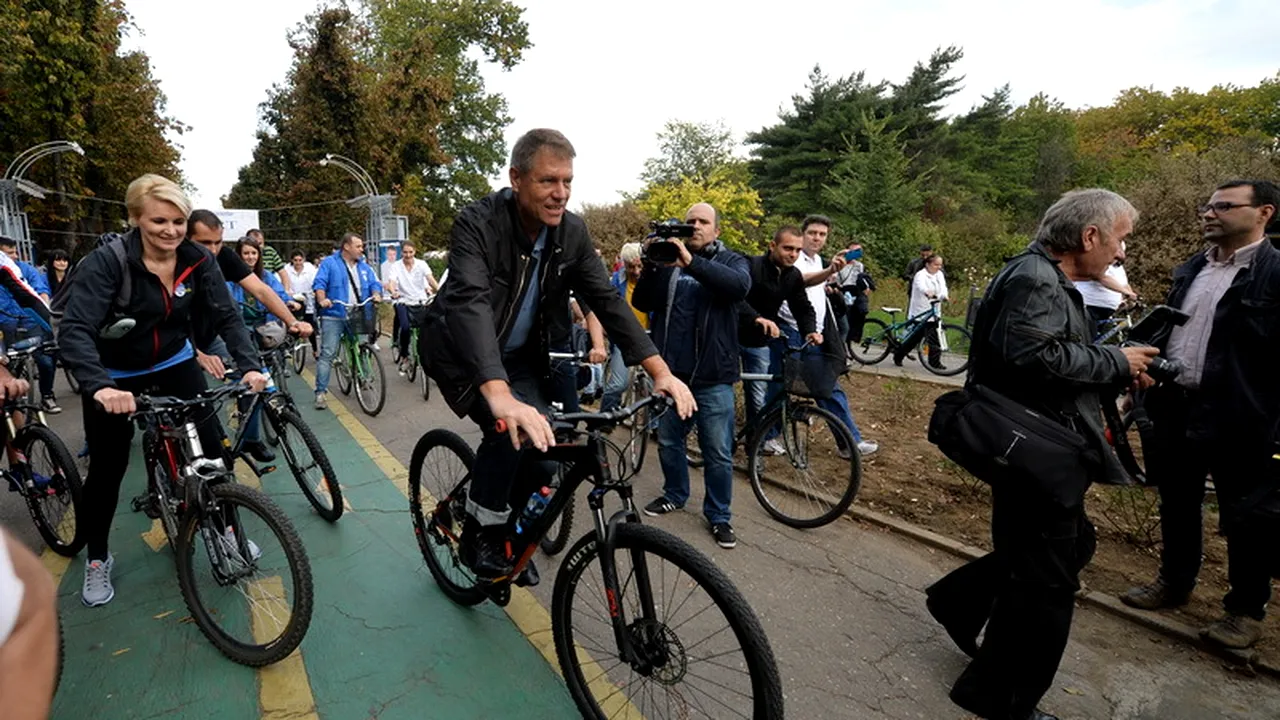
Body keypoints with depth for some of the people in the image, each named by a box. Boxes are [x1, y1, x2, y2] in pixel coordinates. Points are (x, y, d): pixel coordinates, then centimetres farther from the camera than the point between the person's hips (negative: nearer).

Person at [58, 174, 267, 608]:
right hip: (115, 376, -2)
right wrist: (99, 386, -48)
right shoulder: (107, 261, -24)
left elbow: (226, 317, -18)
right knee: (108, 468, 6)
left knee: (214, 446, -4)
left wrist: (250, 365, -34)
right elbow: (74, 329, -33)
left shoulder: (198, 262, -15)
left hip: (174, 365, 2)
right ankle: (96, 559, 27)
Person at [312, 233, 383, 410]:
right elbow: (319, 283, -7)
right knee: (327, 354, -8)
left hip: (359, 316, 5)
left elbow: (374, 283, 10)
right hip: (334, 316, -4)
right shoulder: (330, 263, 2)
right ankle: (320, 392, -7)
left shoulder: (364, 266, 17)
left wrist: (376, 295, -13)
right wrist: (322, 300, -25)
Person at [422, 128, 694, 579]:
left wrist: (659, 370, -23)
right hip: (462, 352, -5)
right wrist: (501, 397, -55)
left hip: (519, 356, 5)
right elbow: (470, 303, -40)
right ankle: (478, 536, -2)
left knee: (541, 458, -7)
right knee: (510, 431, -28)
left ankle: (508, 531, 24)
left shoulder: (572, 231, -9)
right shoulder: (477, 223, -25)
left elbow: (607, 301, -11)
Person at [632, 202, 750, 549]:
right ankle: (675, 494, 38)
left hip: (713, 376, -3)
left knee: (718, 452, 4)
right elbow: (641, 304, 0)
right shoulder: (668, 260, 8)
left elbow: (740, 285, -22)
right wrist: (649, 266, -16)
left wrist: (691, 263, -31)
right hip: (670, 370, 3)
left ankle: (719, 515, 21)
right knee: (668, 440, 16)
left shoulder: (731, 261, 2)